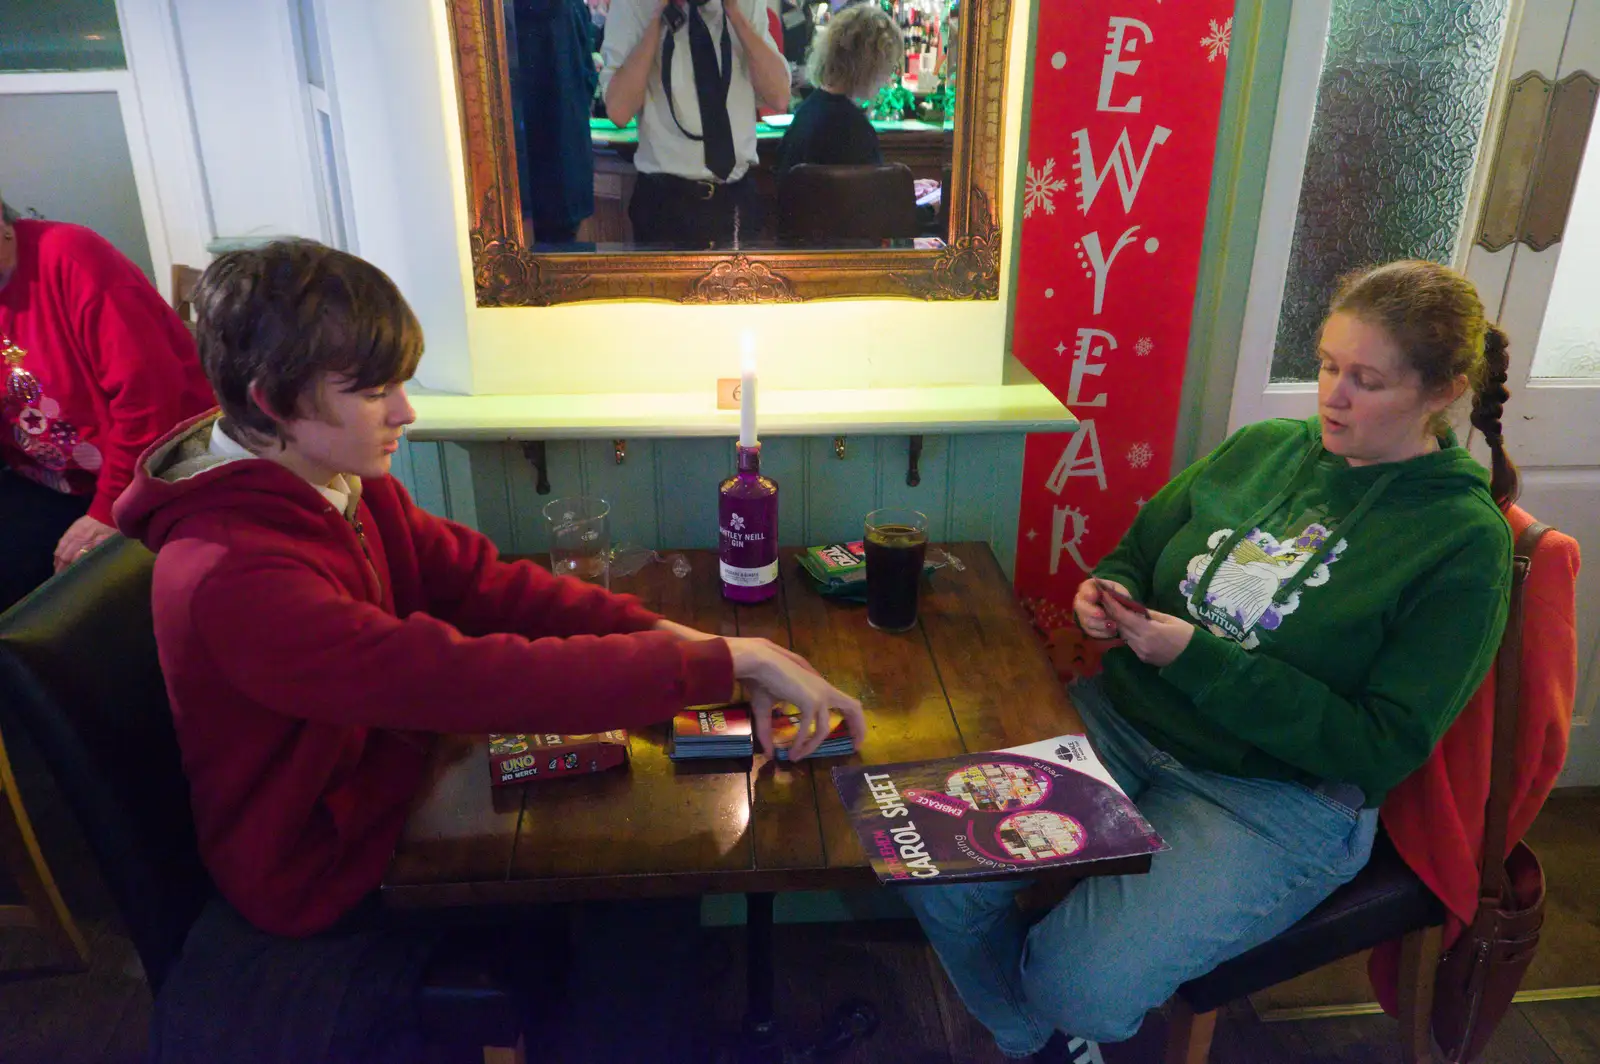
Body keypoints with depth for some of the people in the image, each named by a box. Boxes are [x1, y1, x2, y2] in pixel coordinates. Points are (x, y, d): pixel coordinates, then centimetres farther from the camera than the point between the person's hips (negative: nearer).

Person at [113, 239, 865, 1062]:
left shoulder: (344, 485, -5)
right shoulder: (232, 577, -33)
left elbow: (486, 584, -7)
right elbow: (468, 679, -40)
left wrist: (666, 634, -22)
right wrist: (727, 660, -37)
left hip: (393, 792, 7)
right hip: (334, 894, -7)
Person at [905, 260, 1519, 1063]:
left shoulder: (1465, 540, -9)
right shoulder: (1262, 448, 6)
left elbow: (1380, 748, -13)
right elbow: (1137, 552, 17)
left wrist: (1198, 660, -21)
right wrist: (1108, 596, -9)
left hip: (1282, 798, -4)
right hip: (1120, 719, 5)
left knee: (1081, 985, -24)